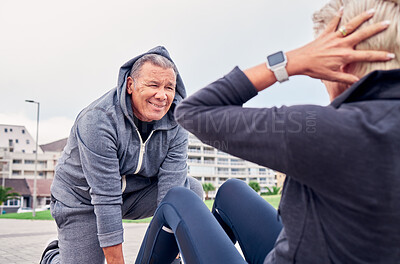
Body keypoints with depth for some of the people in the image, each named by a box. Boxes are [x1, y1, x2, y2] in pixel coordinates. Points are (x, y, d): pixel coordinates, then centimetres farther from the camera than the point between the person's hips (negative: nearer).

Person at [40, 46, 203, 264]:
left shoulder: (176, 125, -17)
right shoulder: (97, 120, -30)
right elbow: (106, 200, -32)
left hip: (135, 192, 4)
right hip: (82, 200, -3)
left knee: (191, 190, -17)